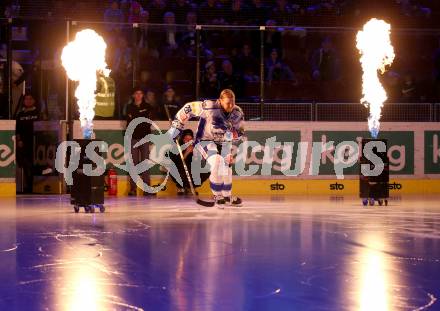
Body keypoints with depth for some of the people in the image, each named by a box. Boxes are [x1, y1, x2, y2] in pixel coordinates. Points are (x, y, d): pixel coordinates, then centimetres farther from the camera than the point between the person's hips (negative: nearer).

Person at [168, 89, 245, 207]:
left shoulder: (238, 113, -14)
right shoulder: (209, 107, -31)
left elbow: (240, 132, -3)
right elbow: (189, 108, -19)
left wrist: (231, 135, -27)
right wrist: (176, 125, -15)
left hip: (224, 143, 6)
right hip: (205, 141, -6)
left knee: (226, 168, 11)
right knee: (217, 163, -25)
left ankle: (227, 196, 34)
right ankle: (217, 196, -9)